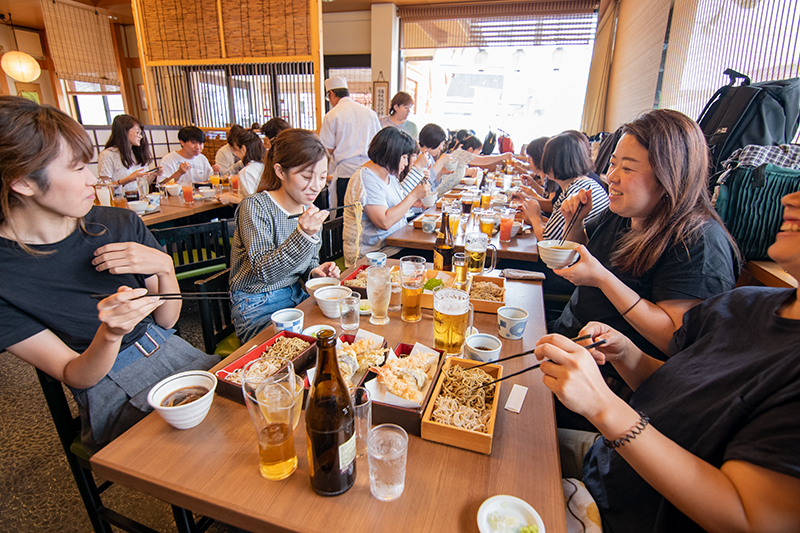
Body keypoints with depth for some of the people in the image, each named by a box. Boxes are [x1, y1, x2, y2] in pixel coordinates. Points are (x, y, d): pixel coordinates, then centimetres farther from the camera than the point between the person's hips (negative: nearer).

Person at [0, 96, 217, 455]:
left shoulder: (120, 225, -2)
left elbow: (167, 321, 3)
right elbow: (74, 376, -10)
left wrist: (164, 268, -16)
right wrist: (110, 334, -31)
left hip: (172, 352, 4)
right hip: (116, 396, -4)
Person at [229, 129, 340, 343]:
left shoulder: (309, 209, 5)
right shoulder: (255, 207, -16)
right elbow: (264, 271, -24)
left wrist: (315, 272, -8)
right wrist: (303, 235, -36)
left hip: (297, 296, 7)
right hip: (258, 308, -6)